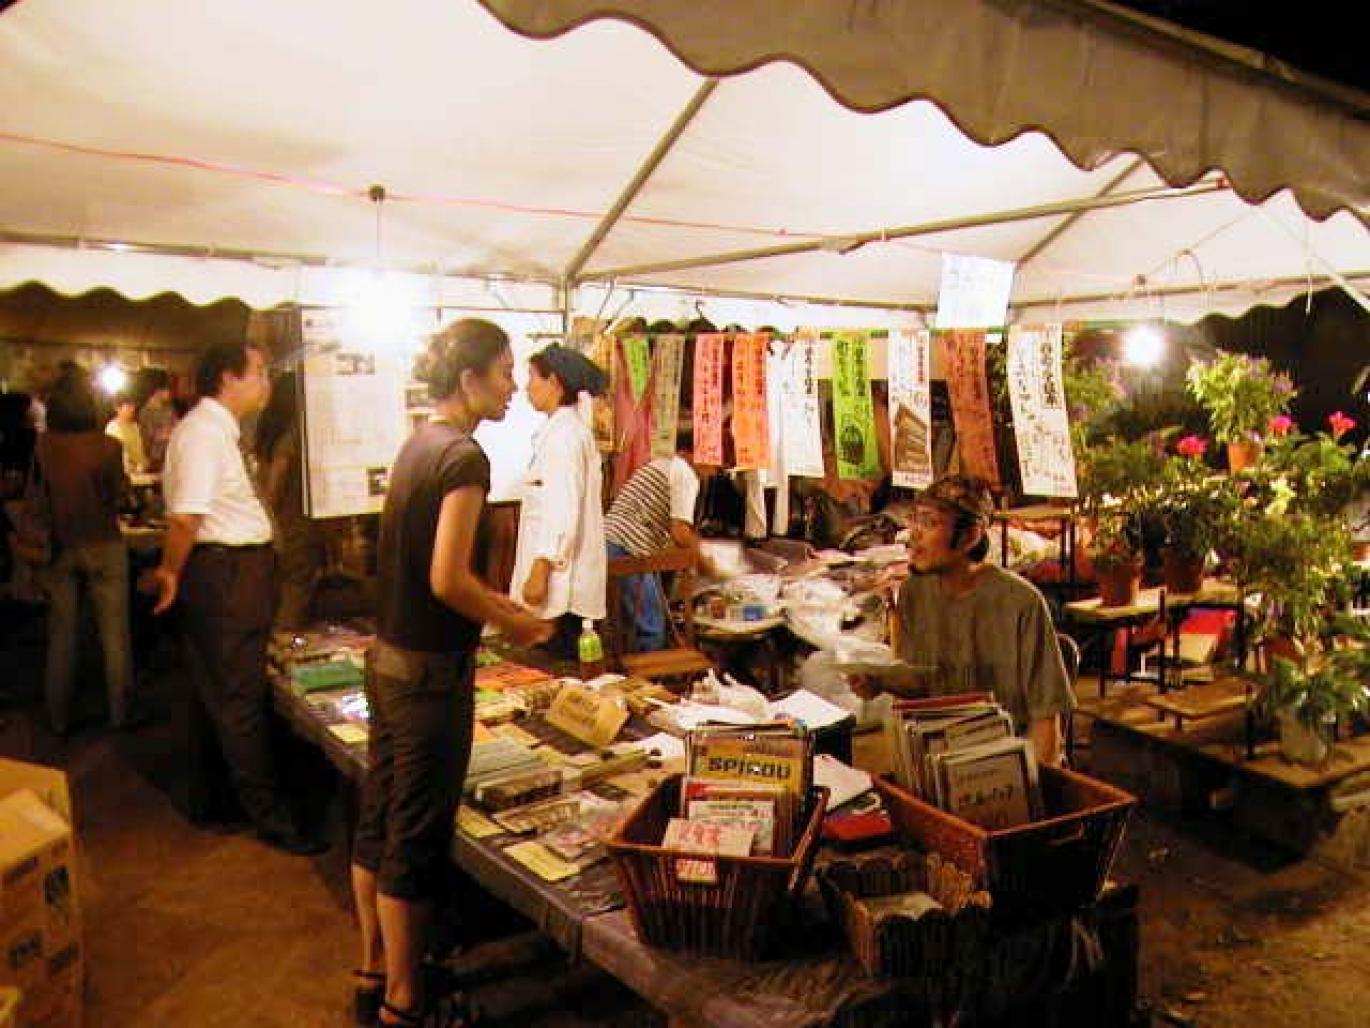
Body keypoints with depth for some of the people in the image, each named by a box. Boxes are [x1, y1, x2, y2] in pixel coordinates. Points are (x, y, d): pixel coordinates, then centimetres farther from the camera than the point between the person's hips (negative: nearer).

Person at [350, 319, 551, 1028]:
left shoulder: (416, 446, 9)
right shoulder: (463, 457, -18)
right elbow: (447, 580, -23)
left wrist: (493, 600, 16)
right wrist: (510, 622, -9)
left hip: (387, 657, 9)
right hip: (431, 672, -9)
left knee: (378, 821, 18)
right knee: (415, 838, 4)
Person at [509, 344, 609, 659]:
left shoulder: (563, 434, -13)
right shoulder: (573, 429, 16)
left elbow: (563, 510, -20)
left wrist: (540, 571, -20)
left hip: (559, 578, -10)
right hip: (564, 577, 10)